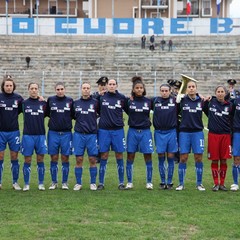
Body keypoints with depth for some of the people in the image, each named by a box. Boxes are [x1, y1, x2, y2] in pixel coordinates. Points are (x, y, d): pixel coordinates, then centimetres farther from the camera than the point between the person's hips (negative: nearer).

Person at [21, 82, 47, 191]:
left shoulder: (43, 103, 5)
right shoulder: (24, 103, 2)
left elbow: (47, 115, 11)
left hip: (40, 135, 1)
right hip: (28, 135, -1)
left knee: (40, 159, 4)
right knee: (27, 160, 2)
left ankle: (41, 183, 13)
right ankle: (26, 184, 10)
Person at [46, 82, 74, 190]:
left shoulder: (70, 101, 4)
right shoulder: (50, 100, 3)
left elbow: (74, 115, 9)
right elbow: (46, 113, 9)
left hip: (66, 133, 0)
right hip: (53, 133, 0)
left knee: (65, 158, 3)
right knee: (54, 158, 4)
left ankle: (64, 182, 13)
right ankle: (54, 182, 15)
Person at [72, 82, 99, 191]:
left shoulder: (95, 102, 0)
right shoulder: (76, 103, 7)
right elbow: (73, 116, 16)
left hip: (92, 134, -1)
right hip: (79, 134, 1)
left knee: (92, 159, 1)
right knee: (79, 159, 3)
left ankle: (93, 183, 12)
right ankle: (78, 183, 12)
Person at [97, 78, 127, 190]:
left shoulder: (121, 98, 3)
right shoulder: (101, 97, 1)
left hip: (118, 130, 1)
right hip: (104, 130, 0)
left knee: (119, 156, 4)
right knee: (104, 156, 3)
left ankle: (121, 182, 13)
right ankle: (101, 183, 11)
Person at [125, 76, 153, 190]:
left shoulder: (148, 101, 3)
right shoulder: (129, 101, 0)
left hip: (145, 131, 0)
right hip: (132, 131, 0)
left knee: (148, 157, 0)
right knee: (130, 157, 2)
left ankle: (149, 182, 9)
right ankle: (129, 182, 11)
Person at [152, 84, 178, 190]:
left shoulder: (175, 101, 0)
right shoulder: (154, 101, 3)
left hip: (171, 132, -1)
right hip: (159, 132, 1)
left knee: (171, 158, 3)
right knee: (161, 158, 6)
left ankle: (169, 182, 13)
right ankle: (162, 182, 15)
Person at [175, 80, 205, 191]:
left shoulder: (201, 101, 3)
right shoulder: (182, 100, 0)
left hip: (197, 132, 1)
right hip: (184, 132, -1)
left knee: (198, 158, 1)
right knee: (183, 158, 1)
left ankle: (199, 183, 11)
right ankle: (181, 183, 10)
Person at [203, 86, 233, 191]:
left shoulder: (229, 105, 2)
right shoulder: (210, 102, 0)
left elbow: (232, 121, 8)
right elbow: (204, 111, 18)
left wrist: (232, 135, 5)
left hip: (225, 135, 1)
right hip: (213, 134, -1)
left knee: (223, 160, 5)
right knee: (214, 160, 3)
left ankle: (222, 183, 16)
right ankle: (216, 183, 13)